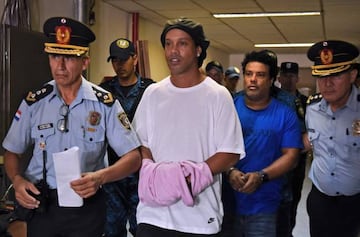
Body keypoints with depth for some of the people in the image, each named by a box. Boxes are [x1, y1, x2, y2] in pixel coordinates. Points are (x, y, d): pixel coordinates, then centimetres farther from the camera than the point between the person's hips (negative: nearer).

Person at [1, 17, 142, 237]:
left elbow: (133, 158, -9)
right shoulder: (34, 102, -1)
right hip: (41, 206, 2)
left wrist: (100, 177, -26)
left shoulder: (105, 103, -8)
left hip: (87, 207, -1)